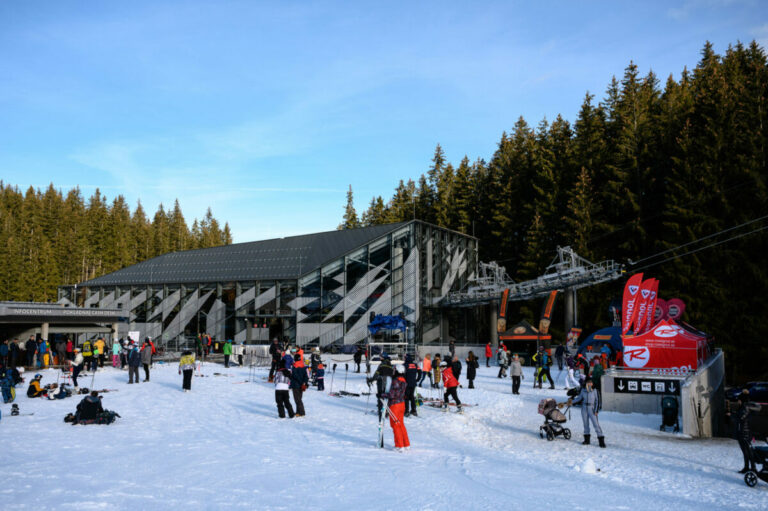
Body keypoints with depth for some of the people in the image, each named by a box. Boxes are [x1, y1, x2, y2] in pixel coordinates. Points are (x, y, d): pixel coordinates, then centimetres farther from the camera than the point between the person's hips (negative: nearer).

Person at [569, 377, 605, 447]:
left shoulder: (594, 390, -8)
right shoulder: (583, 390, 1)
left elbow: (597, 401, -4)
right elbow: (579, 398, 12)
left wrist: (596, 410, -8)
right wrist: (572, 401, 1)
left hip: (591, 409, -4)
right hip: (584, 408, 4)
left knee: (596, 424, -10)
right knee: (585, 424, 10)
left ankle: (601, 441, -6)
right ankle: (587, 439, 21)